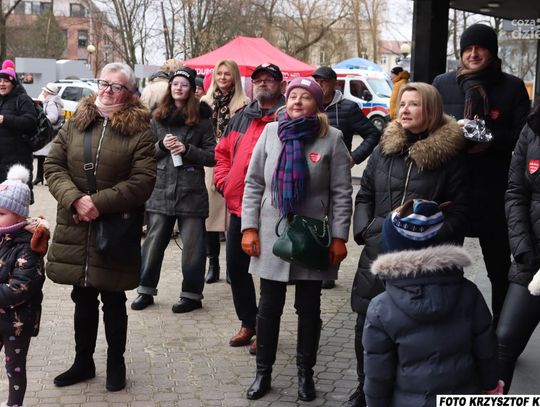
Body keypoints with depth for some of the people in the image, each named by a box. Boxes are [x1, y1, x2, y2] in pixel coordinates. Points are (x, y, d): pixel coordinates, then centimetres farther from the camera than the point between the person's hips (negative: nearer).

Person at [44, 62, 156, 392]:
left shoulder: (139, 131, -5)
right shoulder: (75, 124, 7)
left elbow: (143, 180, -13)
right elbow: (53, 166, 2)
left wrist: (99, 203, -18)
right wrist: (75, 199, -15)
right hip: (75, 227, 3)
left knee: (113, 301, 9)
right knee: (83, 299, 15)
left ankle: (116, 363, 27)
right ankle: (83, 361, 31)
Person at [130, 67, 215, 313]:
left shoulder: (201, 119, 2)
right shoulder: (158, 118, 11)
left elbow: (212, 156, 0)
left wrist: (187, 149, -14)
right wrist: (162, 145, -7)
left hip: (191, 191, -2)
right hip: (161, 189, 3)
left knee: (192, 245, 3)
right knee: (153, 242, 6)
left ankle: (192, 294, 14)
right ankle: (146, 290, 18)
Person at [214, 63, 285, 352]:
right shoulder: (241, 118, 14)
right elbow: (222, 152, 22)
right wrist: (224, 182, 9)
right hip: (238, 207, 7)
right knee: (236, 268, 15)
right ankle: (248, 323, 31)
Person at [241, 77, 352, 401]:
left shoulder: (332, 138, -4)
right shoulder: (271, 132, 2)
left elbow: (341, 193, -4)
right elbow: (254, 183, 4)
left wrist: (339, 237, -8)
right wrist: (249, 227, -2)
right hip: (272, 235, 2)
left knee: (309, 308, 11)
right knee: (269, 307, 10)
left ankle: (306, 372, 27)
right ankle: (263, 372, 25)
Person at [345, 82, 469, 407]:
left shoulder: (449, 156, -2)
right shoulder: (384, 150, 10)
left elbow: (459, 212, -2)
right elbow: (365, 195, 16)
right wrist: (364, 229, 1)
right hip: (377, 253, 4)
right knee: (366, 325, 10)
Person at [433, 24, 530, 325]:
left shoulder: (512, 87, 2)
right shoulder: (443, 83, 6)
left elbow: (524, 136, -1)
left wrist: (491, 140, -19)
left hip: (494, 189, -1)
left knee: (499, 266, 9)